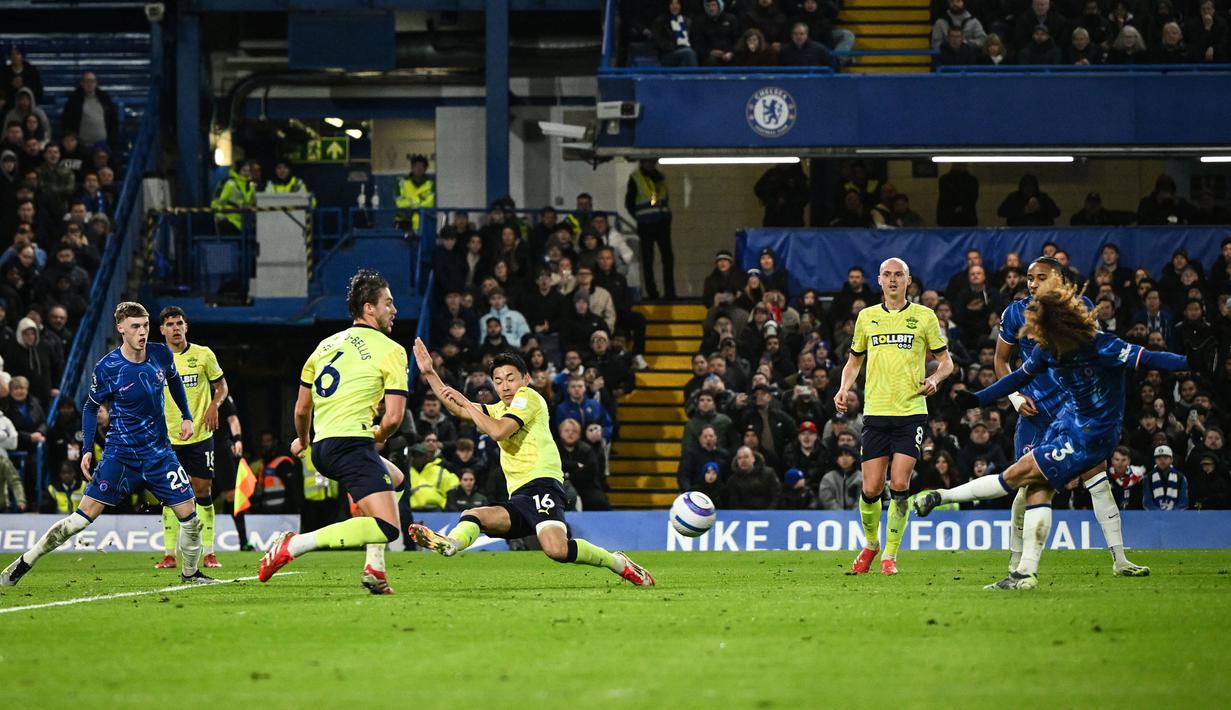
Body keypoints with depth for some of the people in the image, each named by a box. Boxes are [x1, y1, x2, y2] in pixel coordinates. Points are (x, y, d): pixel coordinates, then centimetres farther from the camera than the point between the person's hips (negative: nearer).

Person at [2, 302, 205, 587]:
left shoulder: (161, 355, -5)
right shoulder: (106, 368, -15)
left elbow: (174, 380, 19)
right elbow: (91, 407, 1)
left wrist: (187, 416, 15)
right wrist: (87, 450, -6)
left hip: (159, 453, 3)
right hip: (120, 454, -3)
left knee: (189, 514, -4)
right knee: (84, 515, -10)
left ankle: (190, 573, 20)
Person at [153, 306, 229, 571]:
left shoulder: (203, 355, -1)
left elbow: (221, 385, 9)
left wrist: (215, 405, -10)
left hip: (200, 436, -1)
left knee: (203, 492, -1)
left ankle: (208, 552, 4)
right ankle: (170, 554, 4)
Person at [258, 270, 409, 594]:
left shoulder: (327, 344, 18)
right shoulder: (391, 351, -1)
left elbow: (302, 408, 23)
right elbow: (394, 417, -8)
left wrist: (302, 440, 42)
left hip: (321, 446, 8)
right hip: (352, 443, -8)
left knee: (394, 477, 33)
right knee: (387, 528, -15)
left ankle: (374, 568, 19)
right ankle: (293, 545, -21)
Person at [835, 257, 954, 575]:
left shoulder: (924, 316, 4)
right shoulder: (867, 317, 11)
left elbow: (945, 360, 9)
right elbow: (854, 360, 21)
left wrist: (935, 379, -12)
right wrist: (844, 388, 3)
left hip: (911, 411, -2)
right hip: (875, 412, 2)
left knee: (899, 486, -11)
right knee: (871, 489, -2)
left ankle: (890, 554, 2)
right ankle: (870, 543, 25)